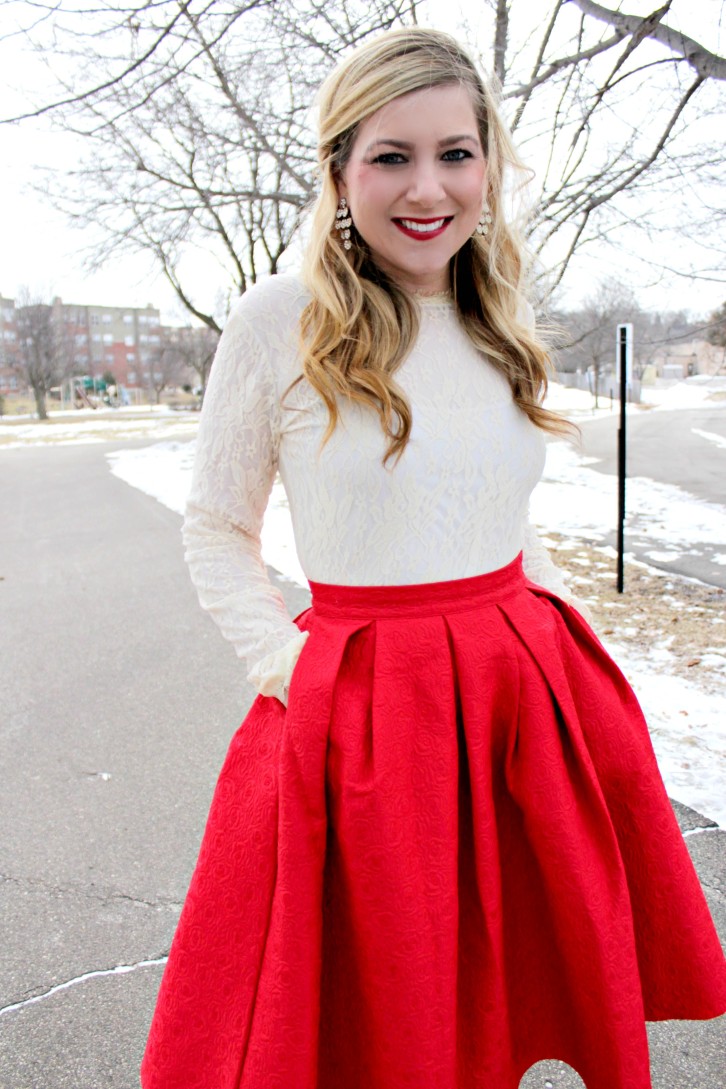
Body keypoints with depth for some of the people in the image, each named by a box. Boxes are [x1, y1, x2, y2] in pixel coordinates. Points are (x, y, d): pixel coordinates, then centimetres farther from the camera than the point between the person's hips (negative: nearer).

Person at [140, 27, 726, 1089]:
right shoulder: (280, 320, -9)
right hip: (359, 708, -4)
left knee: (509, 989, 20)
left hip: (528, 693, 5)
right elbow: (216, 530, -1)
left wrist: (560, 611, 6)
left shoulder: (503, 319, 6)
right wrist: (296, 670, -12)